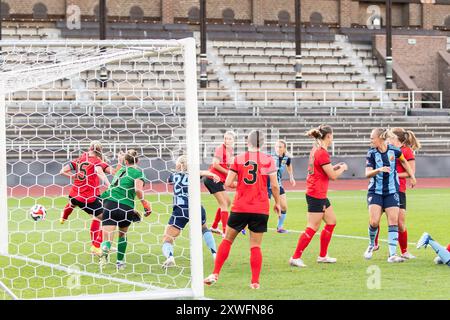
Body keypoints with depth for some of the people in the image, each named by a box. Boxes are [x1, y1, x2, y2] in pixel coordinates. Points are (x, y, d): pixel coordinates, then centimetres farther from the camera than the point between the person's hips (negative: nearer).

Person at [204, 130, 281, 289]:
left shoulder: (238, 159, 0)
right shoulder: (268, 160, -2)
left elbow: (228, 183, -3)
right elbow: (274, 185, -4)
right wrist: (277, 203, 10)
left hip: (240, 207, 0)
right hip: (261, 209, 0)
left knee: (227, 239, 14)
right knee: (255, 246, 4)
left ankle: (215, 274, 12)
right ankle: (255, 282, 3)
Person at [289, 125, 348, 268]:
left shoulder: (316, 150, 10)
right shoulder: (322, 153, -20)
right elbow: (333, 175, -16)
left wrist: (335, 167, 14)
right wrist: (342, 168, 2)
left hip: (319, 195, 10)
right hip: (316, 195, -10)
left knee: (331, 222, 16)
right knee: (312, 228, -6)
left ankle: (323, 256, 22)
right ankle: (295, 257, -4)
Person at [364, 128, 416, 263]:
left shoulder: (394, 150, -4)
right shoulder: (372, 153, -7)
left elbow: (404, 162, 16)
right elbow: (368, 173, -14)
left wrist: (412, 177, 18)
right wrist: (379, 170, -33)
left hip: (392, 192, 1)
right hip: (375, 192, -1)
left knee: (393, 222, -6)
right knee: (374, 222, -13)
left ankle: (392, 254, -5)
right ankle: (371, 245, 16)